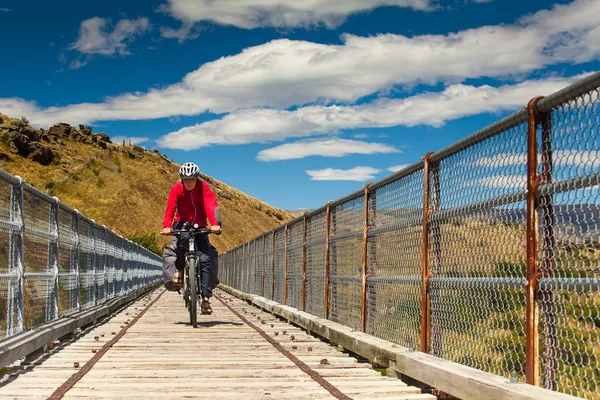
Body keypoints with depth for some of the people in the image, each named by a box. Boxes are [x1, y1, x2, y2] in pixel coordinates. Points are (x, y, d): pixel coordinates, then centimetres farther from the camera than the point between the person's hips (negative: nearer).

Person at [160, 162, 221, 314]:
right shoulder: (177, 189, -13)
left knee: (204, 259, -11)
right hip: (182, 223, -1)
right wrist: (166, 226, -43)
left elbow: (211, 206, -28)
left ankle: (206, 297, -9)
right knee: (183, 239, -37)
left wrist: (215, 224, -47)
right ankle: (178, 270, -14)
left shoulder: (204, 188, -14)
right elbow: (170, 208, -24)